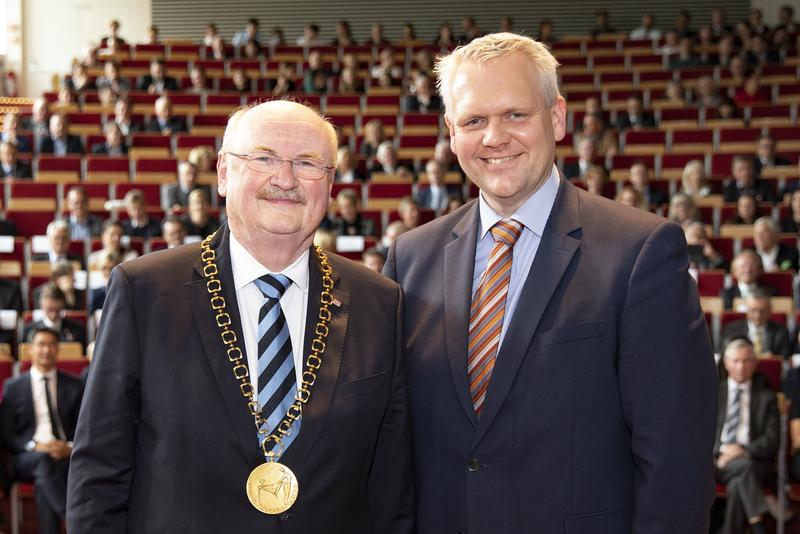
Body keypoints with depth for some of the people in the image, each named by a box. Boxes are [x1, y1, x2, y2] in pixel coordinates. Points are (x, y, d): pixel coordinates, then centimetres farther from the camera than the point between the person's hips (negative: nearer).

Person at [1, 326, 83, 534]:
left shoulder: (74, 385, 16)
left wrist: (71, 447, -11)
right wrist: (35, 446, -12)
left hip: (67, 455, 1)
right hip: (27, 457, -1)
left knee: (43, 482, -34)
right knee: (44, 460, -37)